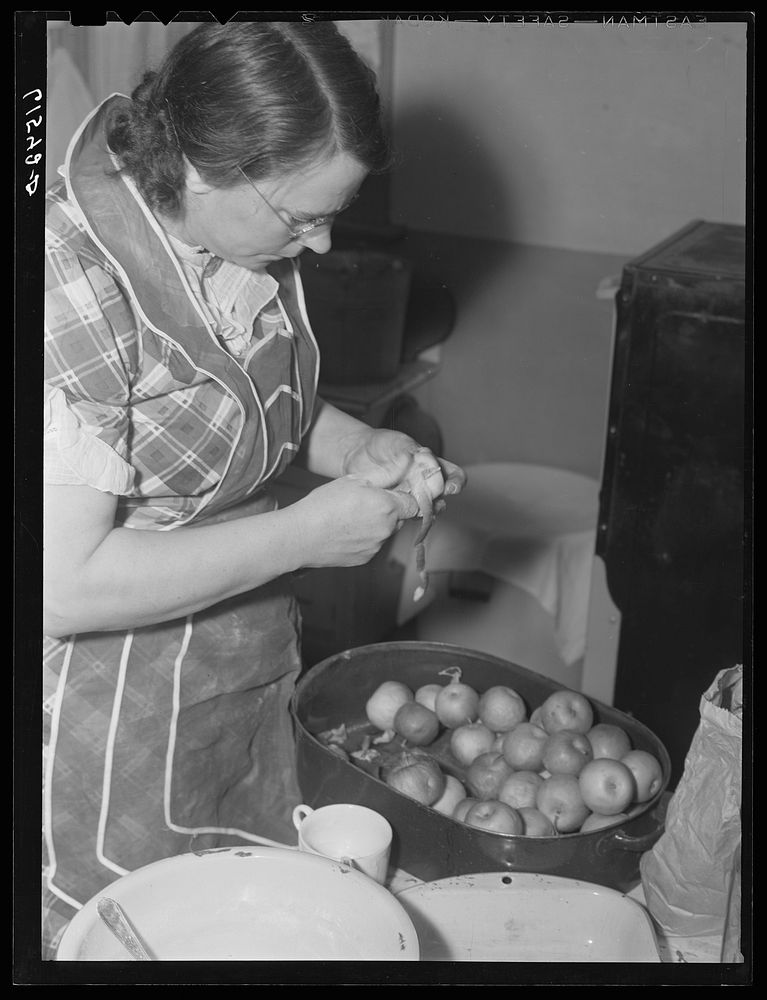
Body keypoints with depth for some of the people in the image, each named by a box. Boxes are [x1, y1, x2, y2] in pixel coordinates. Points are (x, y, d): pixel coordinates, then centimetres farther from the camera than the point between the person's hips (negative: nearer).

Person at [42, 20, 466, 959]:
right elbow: (62, 589, -28)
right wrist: (307, 533, -24)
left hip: (256, 673, 7)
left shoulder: (242, 234, -4)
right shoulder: (74, 284, -27)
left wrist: (357, 445, -6)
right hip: (114, 724, -7)